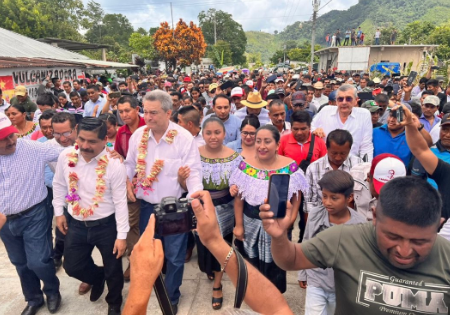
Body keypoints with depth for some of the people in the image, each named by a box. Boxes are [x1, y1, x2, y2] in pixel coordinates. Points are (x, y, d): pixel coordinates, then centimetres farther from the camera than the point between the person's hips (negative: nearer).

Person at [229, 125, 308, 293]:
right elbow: (238, 197, -3)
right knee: (253, 264, 21)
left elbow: (296, 198, -4)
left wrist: (289, 221, -9)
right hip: (251, 224, 2)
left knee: (276, 266, 16)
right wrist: (239, 225, -2)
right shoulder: (246, 165, -9)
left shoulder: (290, 167, -13)